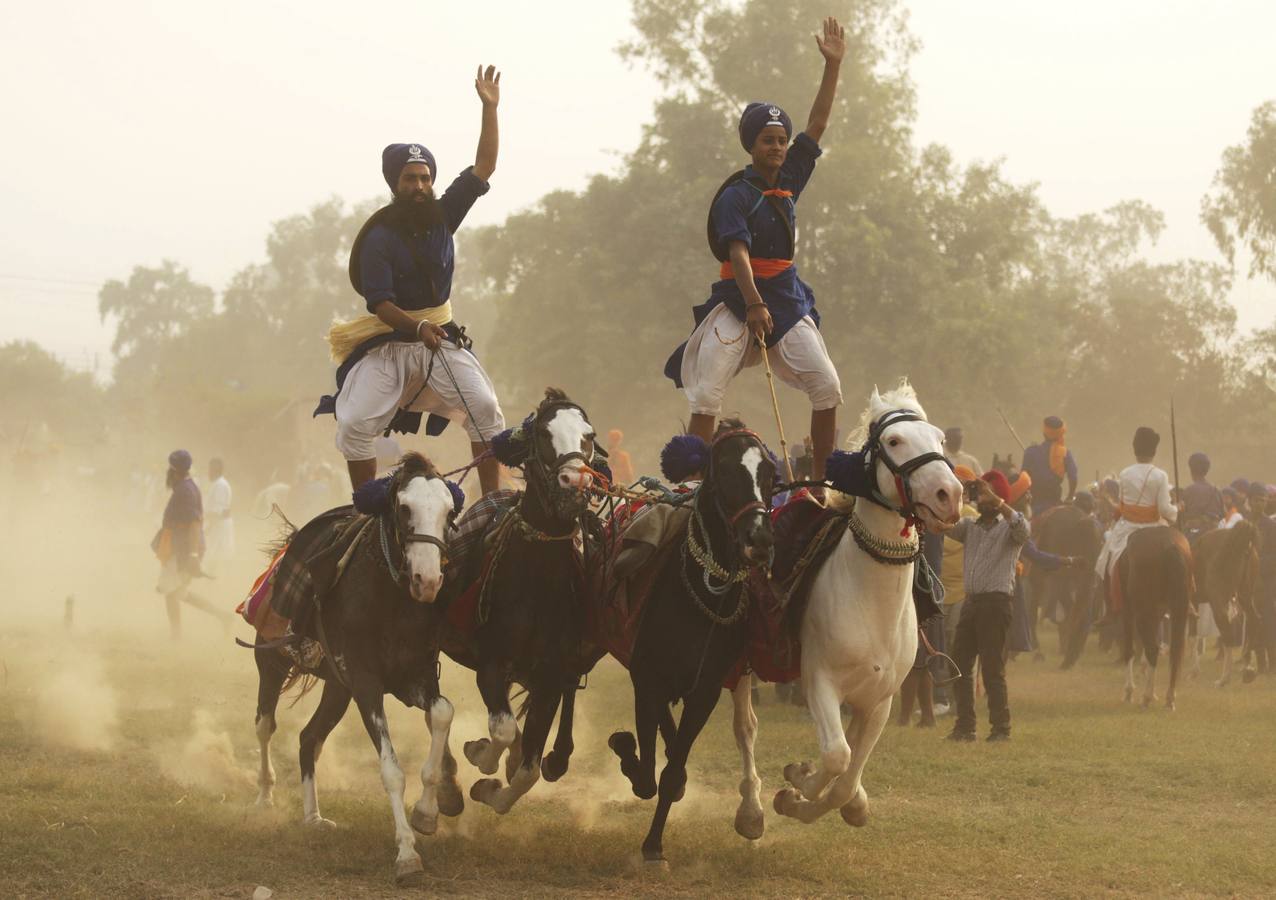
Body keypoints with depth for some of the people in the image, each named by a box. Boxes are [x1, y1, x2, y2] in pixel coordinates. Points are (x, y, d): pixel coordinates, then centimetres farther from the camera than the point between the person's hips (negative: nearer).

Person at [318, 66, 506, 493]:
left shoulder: (442, 214, 2)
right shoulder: (380, 237, -11)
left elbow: (483, 167, -1)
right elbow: (380, 303, -17)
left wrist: (489, 109, -9)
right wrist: (417, 328, -34)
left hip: (442, 338, 3)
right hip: (388, 341, -3)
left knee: (486, 409, -13)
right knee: (354, 425, -14)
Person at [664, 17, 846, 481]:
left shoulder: (789, 179, 9)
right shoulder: (736, 194, -9)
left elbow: (817, 125, 10)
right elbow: (738, 251, -20)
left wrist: (833, 64, 5)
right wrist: (755, 305, -33)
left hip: (788, 300, 6)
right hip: (738, 299, -6)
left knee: (828, 390, -5)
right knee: (705, 397, -13)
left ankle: (820, 482, 4)